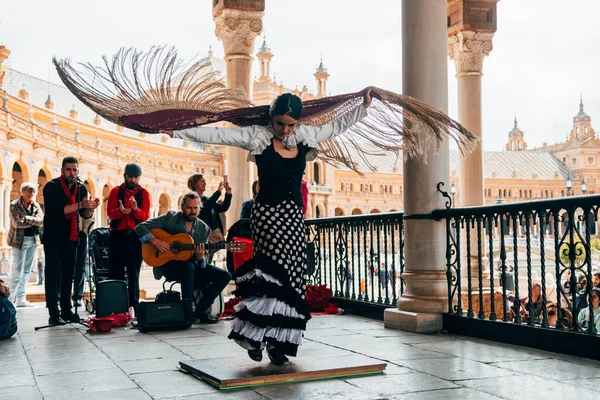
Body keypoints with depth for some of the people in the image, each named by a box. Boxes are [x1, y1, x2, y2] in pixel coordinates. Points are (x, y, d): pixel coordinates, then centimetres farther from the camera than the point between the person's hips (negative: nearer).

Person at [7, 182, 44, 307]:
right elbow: (17, 223, -16)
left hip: (33, 240, 5)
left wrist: (27, 219, -16)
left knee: (27, 271, 7)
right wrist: (34, 222, -9)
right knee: (18, 271, -6)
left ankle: (21, 299, 13)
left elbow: (42, 220, -5)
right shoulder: (14, 205, -4)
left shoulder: (36, 205, 10)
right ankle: (10, 298, 4)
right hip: (20, 240, -5)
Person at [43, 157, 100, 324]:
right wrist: (80, 204, -29)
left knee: (68, 275, 8)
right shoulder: (52, 186, -10)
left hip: (71, 237, 5)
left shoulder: (81, 188, 7)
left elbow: (85, 215, 6)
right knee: (53, 275, -6)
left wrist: (91, 208, -16)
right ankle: (53, 313, -5)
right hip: (53, 237, -5)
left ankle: (66, 310, 13)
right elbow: (58, 210, -23)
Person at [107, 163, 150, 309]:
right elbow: (110, 212, -4)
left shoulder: (144, 194, 6)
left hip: (135, 236, -1)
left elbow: (145, 215, -6)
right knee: (116, 270, 2)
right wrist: (121, 211, -26)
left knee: (134, 271, -1)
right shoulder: (116, 191, 7)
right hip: (117, 234, 1)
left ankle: (133, 304, 1)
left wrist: (135, 209, -26)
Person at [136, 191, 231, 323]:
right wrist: (155, 241, -23)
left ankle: (200, 311, -6)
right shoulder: (170, 218, -5)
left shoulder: (204, 229, 3)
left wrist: (200, 257, -22)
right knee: (189, 267, -38)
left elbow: (202, 262, 3)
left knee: (225, 276, -12)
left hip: (192, 265, 5)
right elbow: (141, 227, -8)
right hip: (167, 263, -4)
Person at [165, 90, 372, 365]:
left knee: (290, 277, 0)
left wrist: (363, 107, 22)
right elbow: (216, 135, -7)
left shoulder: (305, 136, 9)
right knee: (277, 273, -17)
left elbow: (336, 126, 23)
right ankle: (254, 336, -8)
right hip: (268, 213, -5)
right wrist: (175, 131, -10)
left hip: (294, 216, 5)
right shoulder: (257, 136, -3)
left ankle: (276, 341, 6)